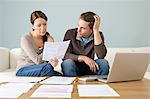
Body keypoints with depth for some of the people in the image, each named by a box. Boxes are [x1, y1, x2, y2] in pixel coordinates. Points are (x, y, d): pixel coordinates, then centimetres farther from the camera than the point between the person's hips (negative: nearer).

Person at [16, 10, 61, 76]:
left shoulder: (48, 38, 2)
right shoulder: (26, 38, -13)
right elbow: (37, 61, -20)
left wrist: (53, 61, -27)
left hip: (40, 70, 4)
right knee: (47, 67, -33)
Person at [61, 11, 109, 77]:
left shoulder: (98, 35, -9)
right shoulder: (70, 33, -10)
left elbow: (101, 56, -26)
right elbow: (65, 55, -16)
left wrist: (96, 30, -26)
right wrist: (83, 58, -29)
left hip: (89, 69, 1)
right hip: (74, 69, 0)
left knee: (103, 63, -26)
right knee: (68, 62, -32)